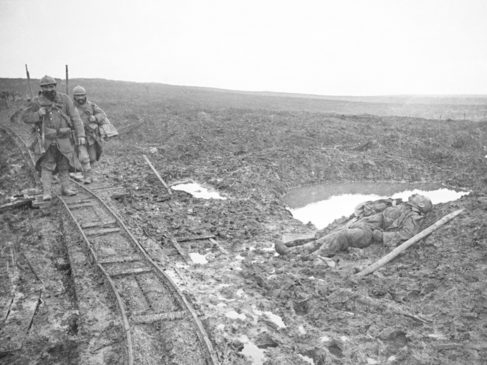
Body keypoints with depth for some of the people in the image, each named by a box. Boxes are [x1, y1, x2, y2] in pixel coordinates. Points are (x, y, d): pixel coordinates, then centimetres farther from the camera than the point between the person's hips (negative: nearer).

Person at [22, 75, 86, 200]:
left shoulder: (64, 99, -4)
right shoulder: (37, 102, -4)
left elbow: (75, 117, -5)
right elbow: (25, 117, 1)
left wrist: (81, 135, -12)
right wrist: (38, 114, -19)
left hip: (63, 139, 1)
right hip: (47, 140, -1)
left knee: (64, 164, 10)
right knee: (46, 165, -5)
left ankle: (65, 188, 23)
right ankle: (46, 192, 0)